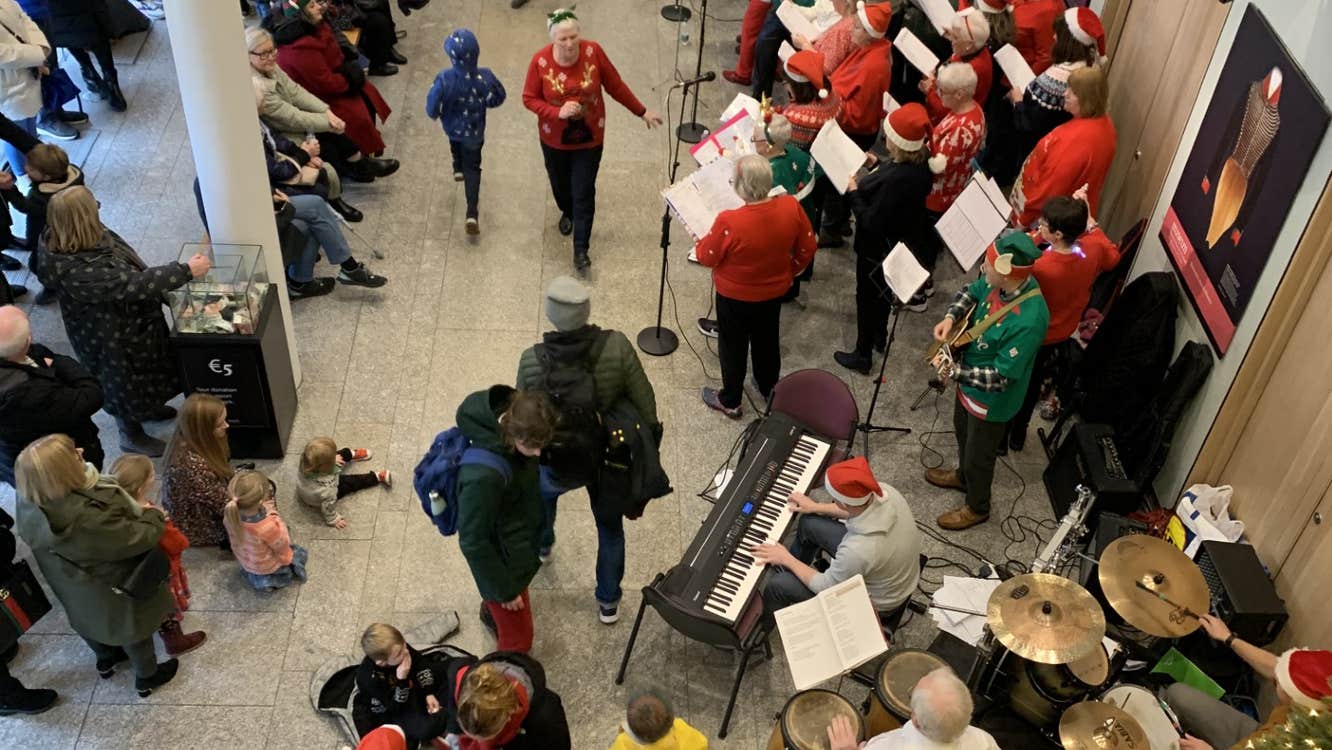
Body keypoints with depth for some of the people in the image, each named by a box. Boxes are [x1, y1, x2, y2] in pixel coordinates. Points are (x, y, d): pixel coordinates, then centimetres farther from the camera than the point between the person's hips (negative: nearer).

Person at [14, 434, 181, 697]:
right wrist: (154, 516, -10)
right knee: (132, 626, 23)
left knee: (91, 617, 34)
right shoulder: (89, 518, -47)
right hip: (113, 589, -6)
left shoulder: (29, 502, -23)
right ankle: (147, 678, 50)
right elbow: (140, 537, -33)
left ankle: (106, 658, 64)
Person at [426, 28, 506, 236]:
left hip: (452, 126, 0)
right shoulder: (485, 77, -29)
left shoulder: (444, 79, -32)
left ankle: (458, 168, 61)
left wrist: (435, 115, 2)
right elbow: (498, 98, -12)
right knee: (473, 168, 15)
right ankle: (471, 214, 9)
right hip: (474, 131, 0)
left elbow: (432, 106, -21)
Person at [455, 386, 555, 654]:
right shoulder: (483, 476, -42)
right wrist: (504, 590, -16)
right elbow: (473, 541, -28)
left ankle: (491, 613, 68)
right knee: (518, 640, 11)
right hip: (503, 560, -8)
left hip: (520, 539, 8)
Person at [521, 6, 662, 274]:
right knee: (560, 184, 24)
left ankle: (580, 250, 12)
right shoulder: (540, 61, -21)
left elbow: (615, 85, -5)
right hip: (555, 139, 1)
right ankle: (567, 213, 58)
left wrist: (642, 112, 1)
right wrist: (558, 112, -27)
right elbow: (529, 99, -11)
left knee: (583, 193, 2)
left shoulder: (593, 51, -19)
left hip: (589, 138, -1)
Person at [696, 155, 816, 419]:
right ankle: (769, 389, 50)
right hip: (775, 291, 4)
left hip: (735, 296, -4)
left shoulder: (729, 222, -36)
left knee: (733, 346, 19)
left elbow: (706, 257, -18)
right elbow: (808, 248, -7)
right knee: (767, 339, 28)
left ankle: (730, 402, 38)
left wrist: (702, 239, 3)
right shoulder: (791, 207, -22)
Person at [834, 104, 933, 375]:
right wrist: (877, 165, 2)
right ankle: (879, 336, 53)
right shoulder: (922, 160, -14)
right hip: (903, 241, 8)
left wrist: (854, 192, -21)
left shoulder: (895, 180, -40)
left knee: (867, 297, 13)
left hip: (878, 247, -8)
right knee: (882, 291, 30)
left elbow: (871, 223, -31)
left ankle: (862, 356, 30)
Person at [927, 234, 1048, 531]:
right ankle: (963, 476, 62)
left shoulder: (1028, 321, -41)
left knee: (979, 454, 18)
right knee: (963, 431, 33)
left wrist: (953, 371, -33)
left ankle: (977, 508, 46)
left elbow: (1001, 377, -33)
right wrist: (951, 317, -11)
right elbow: (970, 292, 5)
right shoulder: (1000, 283, -18)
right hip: (969, 382, 8)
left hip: (991, 399, -8)